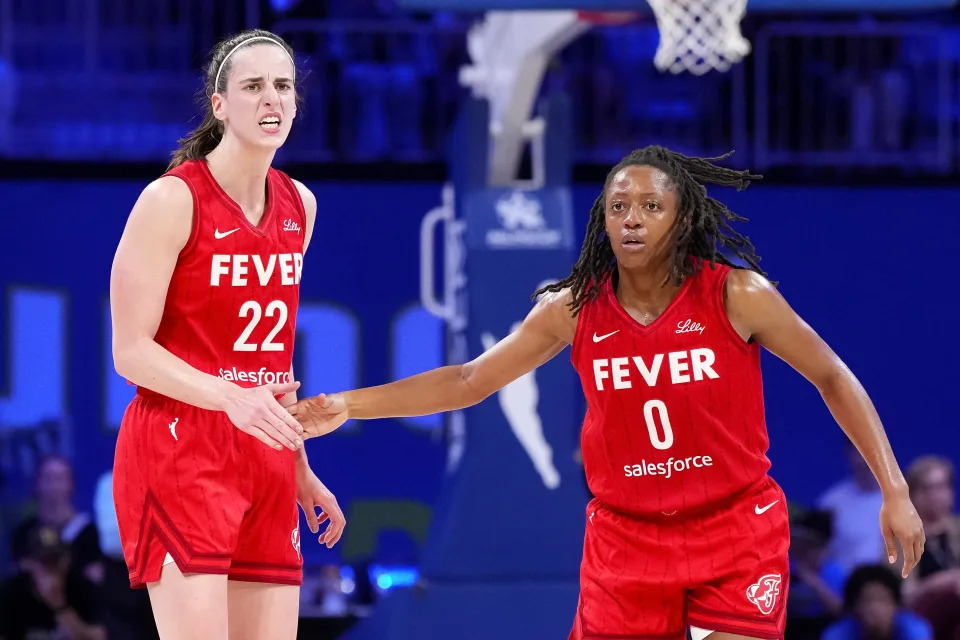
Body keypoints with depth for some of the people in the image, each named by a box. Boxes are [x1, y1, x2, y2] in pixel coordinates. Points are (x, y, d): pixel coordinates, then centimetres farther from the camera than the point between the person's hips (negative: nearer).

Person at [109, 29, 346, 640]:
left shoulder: (299, 206, 12)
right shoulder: (173, 200, -9)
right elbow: (131, 351, -12)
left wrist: (300, 468, 22)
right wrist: (231, 399, -26)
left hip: (265, 459, 7)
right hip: (179, 448, -7)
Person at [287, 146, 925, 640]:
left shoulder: (738, 296, -10)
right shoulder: (573, 310, -2)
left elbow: (833, 378, 0)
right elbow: (468, 382, 5)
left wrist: (894, 490, -4)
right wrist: (346, 407, -1)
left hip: (736, 532, -3)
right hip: (625, 536, 3)